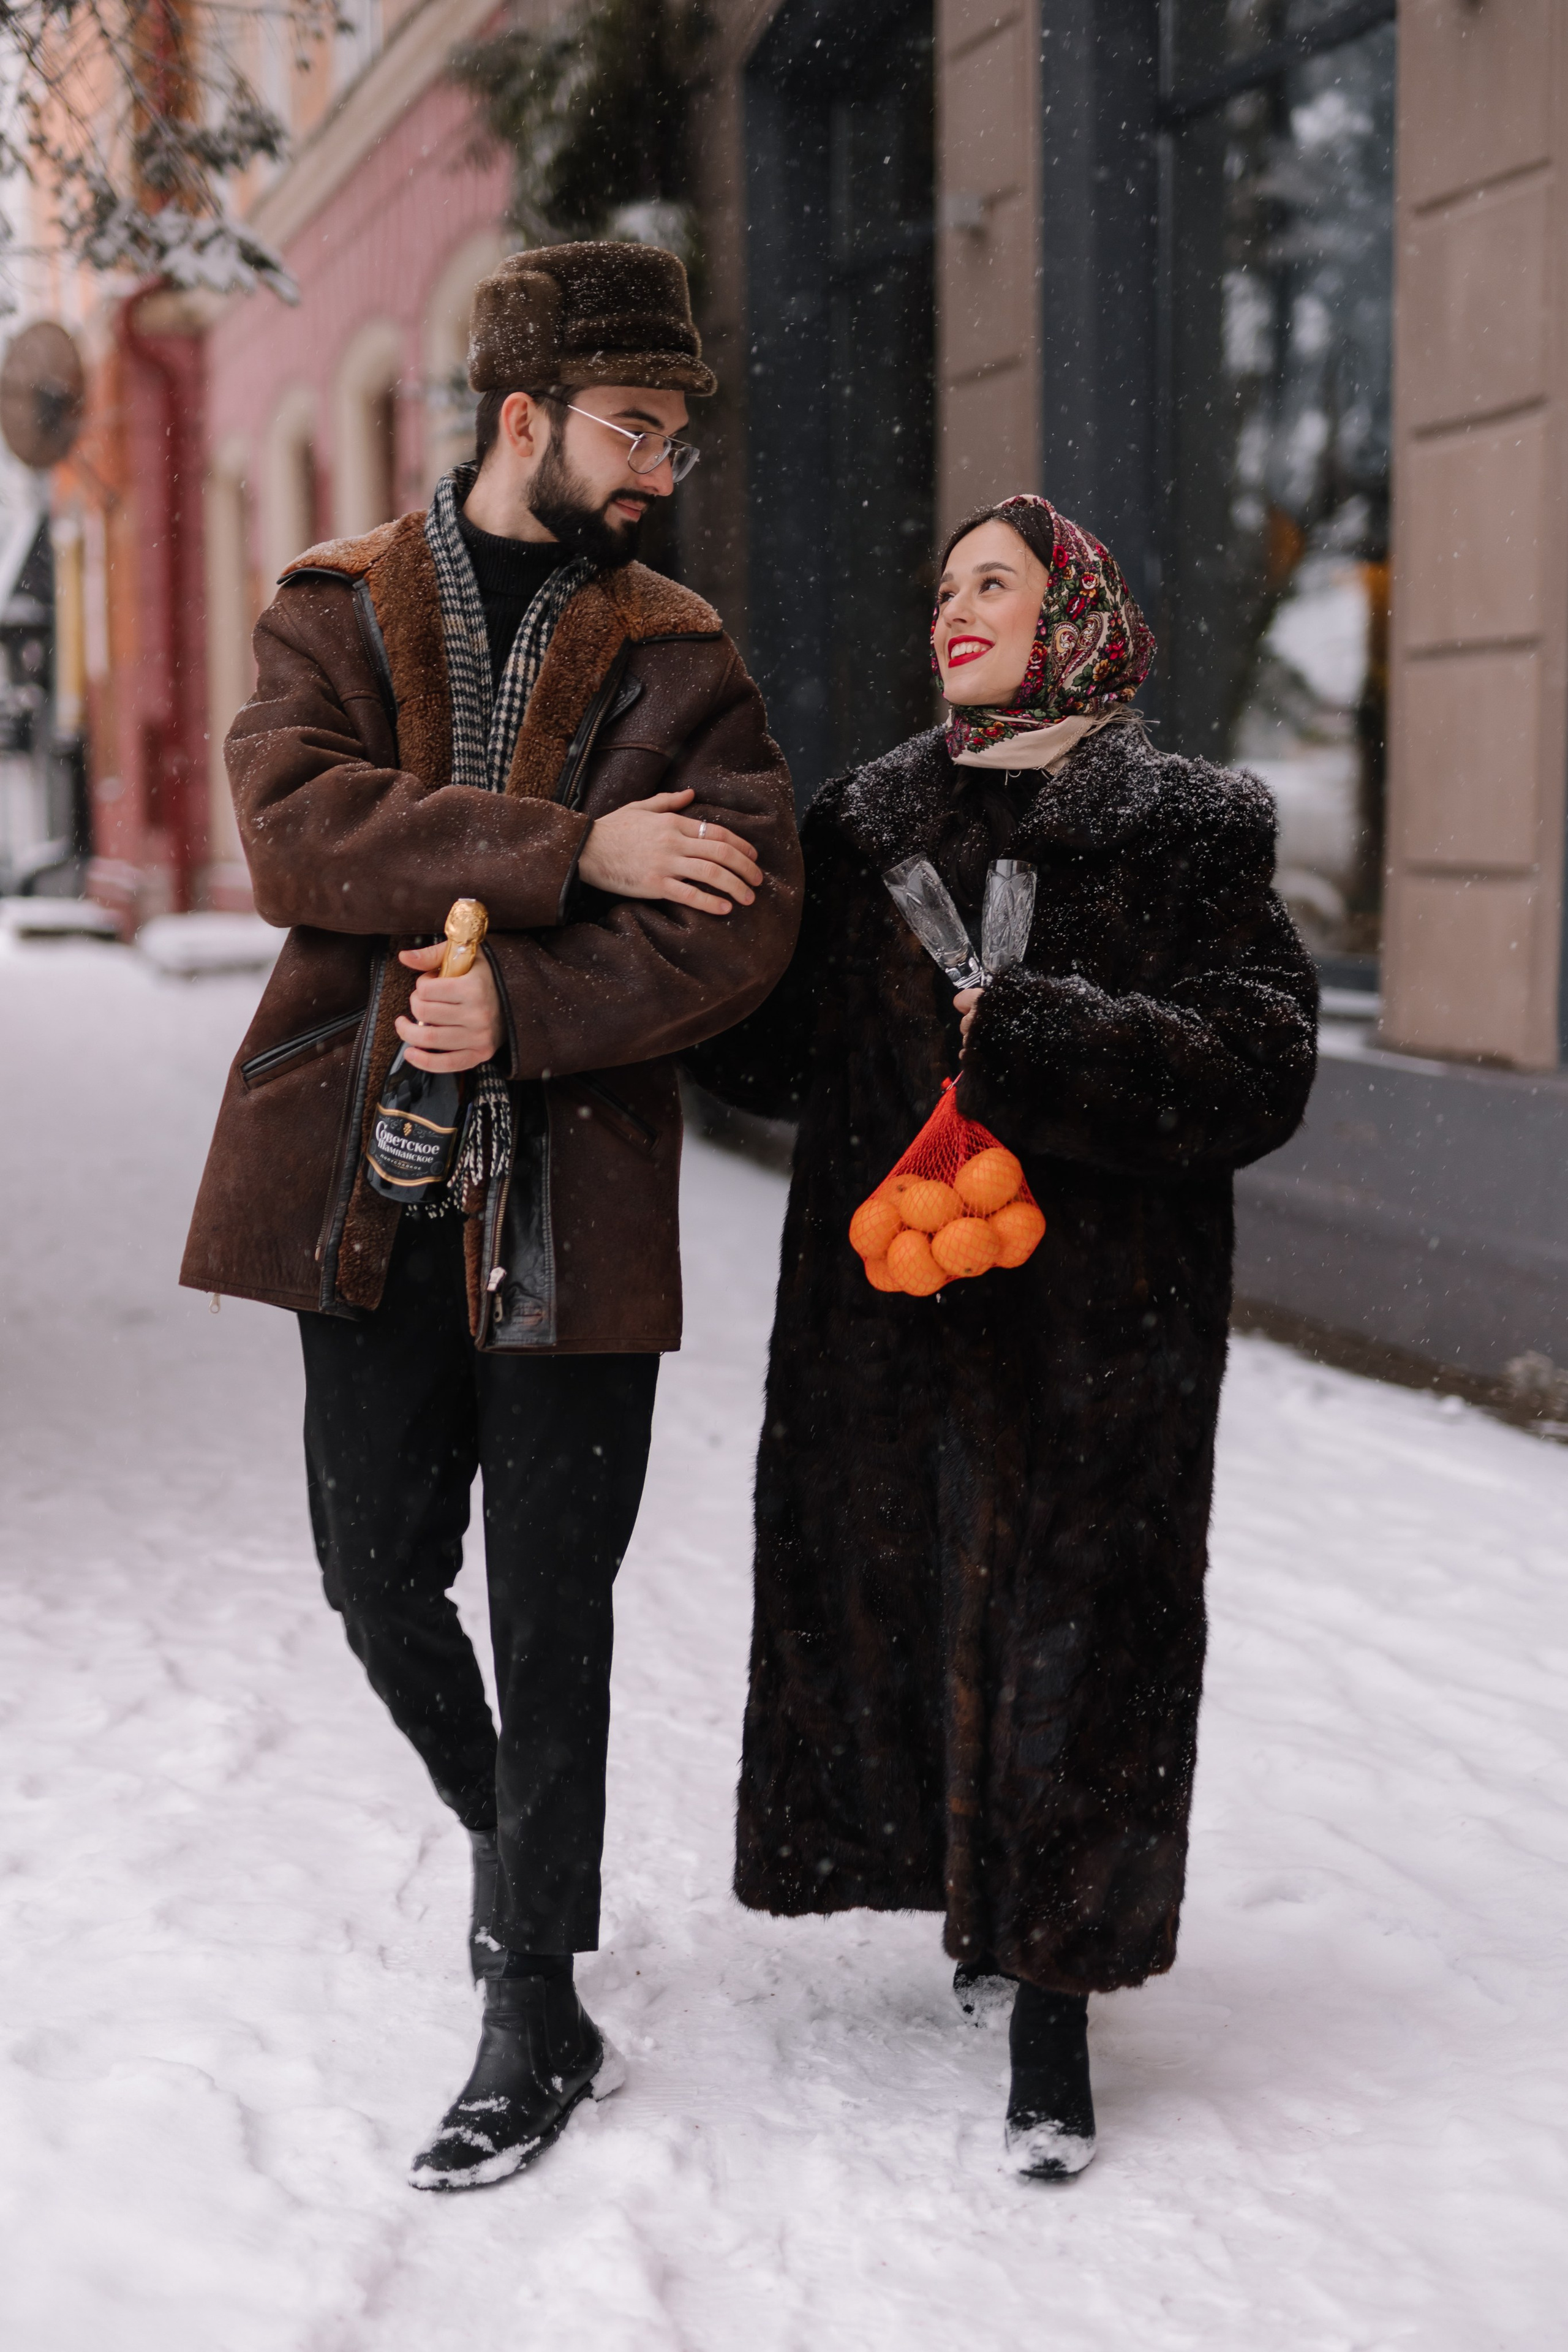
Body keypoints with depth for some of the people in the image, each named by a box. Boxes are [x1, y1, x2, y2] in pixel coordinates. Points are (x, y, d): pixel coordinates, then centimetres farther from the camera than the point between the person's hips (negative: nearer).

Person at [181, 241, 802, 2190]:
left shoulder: (677, 659, 5)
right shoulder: (334, 614, 7)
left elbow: (742, 922, -7)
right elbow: (297, 833, -12)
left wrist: (518, 1008, -20)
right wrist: (568, 851, -19)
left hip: (571, 1186, -1)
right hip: (368, 1175, 2)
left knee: (548, 1612, 3)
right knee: (375, 1570, 11)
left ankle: (535, 2013, 17)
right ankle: (500, 1825, 42)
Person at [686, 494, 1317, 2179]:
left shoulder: (1182, 829, -2)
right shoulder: (867, 825, 13)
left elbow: (1259, 1063, -12)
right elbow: (789, 1050, 18)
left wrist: (1051, 1035, -21)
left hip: (1089, 1318, -5)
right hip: (886, 1298, 5)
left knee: (1059, 1631, -4)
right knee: (896, 1595, 9)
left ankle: (1051, 2010, 5)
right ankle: (988, 1906, 31)